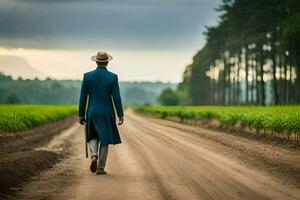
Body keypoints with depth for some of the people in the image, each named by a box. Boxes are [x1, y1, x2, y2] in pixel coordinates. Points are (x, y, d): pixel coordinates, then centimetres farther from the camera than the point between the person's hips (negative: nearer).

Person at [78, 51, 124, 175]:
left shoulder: (87, 76, -3)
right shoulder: (113, 77, -8)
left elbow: (83, 98, -1)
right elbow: (117, 98, -9)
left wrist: (81, 116, 6)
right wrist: (120, 115, 0)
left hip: (92, 113, 1)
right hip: (107, 113, -1)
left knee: (93, 137, 18)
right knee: (104, 140, 7)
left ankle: (94, 156, -9)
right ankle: (100, 168, 5)